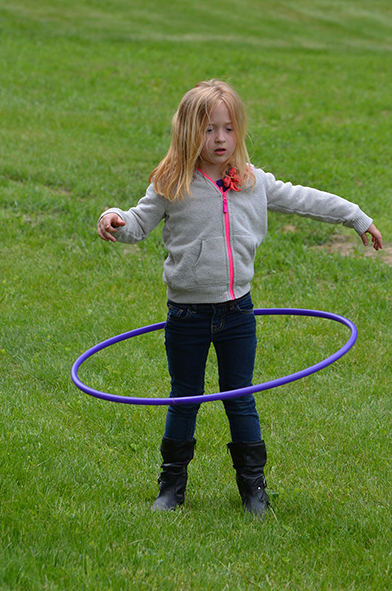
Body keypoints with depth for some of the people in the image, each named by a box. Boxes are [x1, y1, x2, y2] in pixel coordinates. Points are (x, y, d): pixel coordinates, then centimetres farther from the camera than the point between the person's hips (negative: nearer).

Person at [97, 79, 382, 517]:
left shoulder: (253, 183, 1)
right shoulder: (171, 186, -7)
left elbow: (302, 200, 12)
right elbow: (139, 223, 1)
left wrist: (357, 218, 20)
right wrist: (114, 220, -23)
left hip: (237, 311, 2)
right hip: (187, 313, -2)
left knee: (240, 399, 8)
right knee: (185, 398, 10)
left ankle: (253, 485, 20)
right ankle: (172, 484, 24)